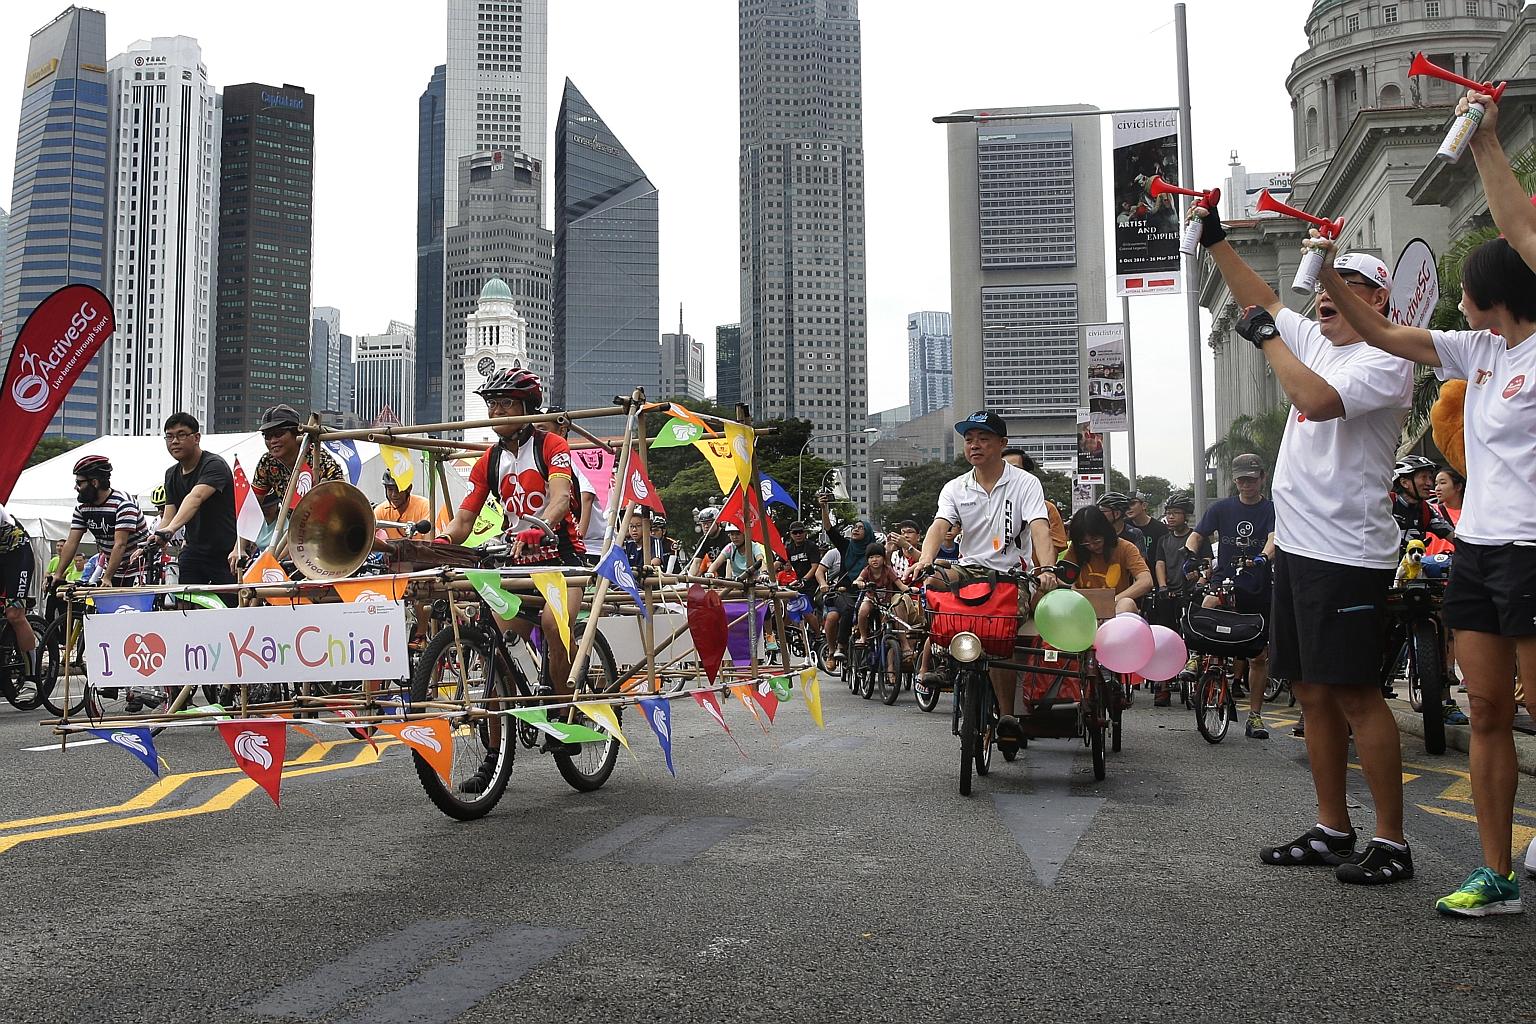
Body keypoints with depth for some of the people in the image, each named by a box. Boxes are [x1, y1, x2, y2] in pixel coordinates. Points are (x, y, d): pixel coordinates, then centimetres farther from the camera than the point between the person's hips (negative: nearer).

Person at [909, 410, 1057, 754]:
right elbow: (939, 526, -9)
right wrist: (925, 559, -31)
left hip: (1013, 573, -3)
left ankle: (1006, 716, -15)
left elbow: (1039, 529, -16)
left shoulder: (1025, 483, -1)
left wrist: (1047, 569, -35)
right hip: (971, 570, 3)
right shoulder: (955, 488, 8)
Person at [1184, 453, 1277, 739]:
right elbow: (1196, 536, 6)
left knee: (1258, 657, 5)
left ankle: (1255, 715, 17)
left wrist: (1263, 558, -39)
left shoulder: (1271, 509, -1)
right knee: (1208, 607, -36)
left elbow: (1274, 539, -17)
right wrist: (1190, 555, -17)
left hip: (1259, 589, 0)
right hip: (1225, 580, 1)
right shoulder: (1221, 508, 6)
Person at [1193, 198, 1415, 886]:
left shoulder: (1385, 362, -9)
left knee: (1356, 695, -8)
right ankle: (1333, 830, 20)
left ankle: (1391, 842, 1)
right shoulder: (1315, 341, 16)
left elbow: (1316, 400, -25)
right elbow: (1260, 301, 24)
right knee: (1314, 693, 11)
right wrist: (1215, 238, 17)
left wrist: (1267, 337, -14)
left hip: (1348, 556, -9)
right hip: (1296, 546, 9)